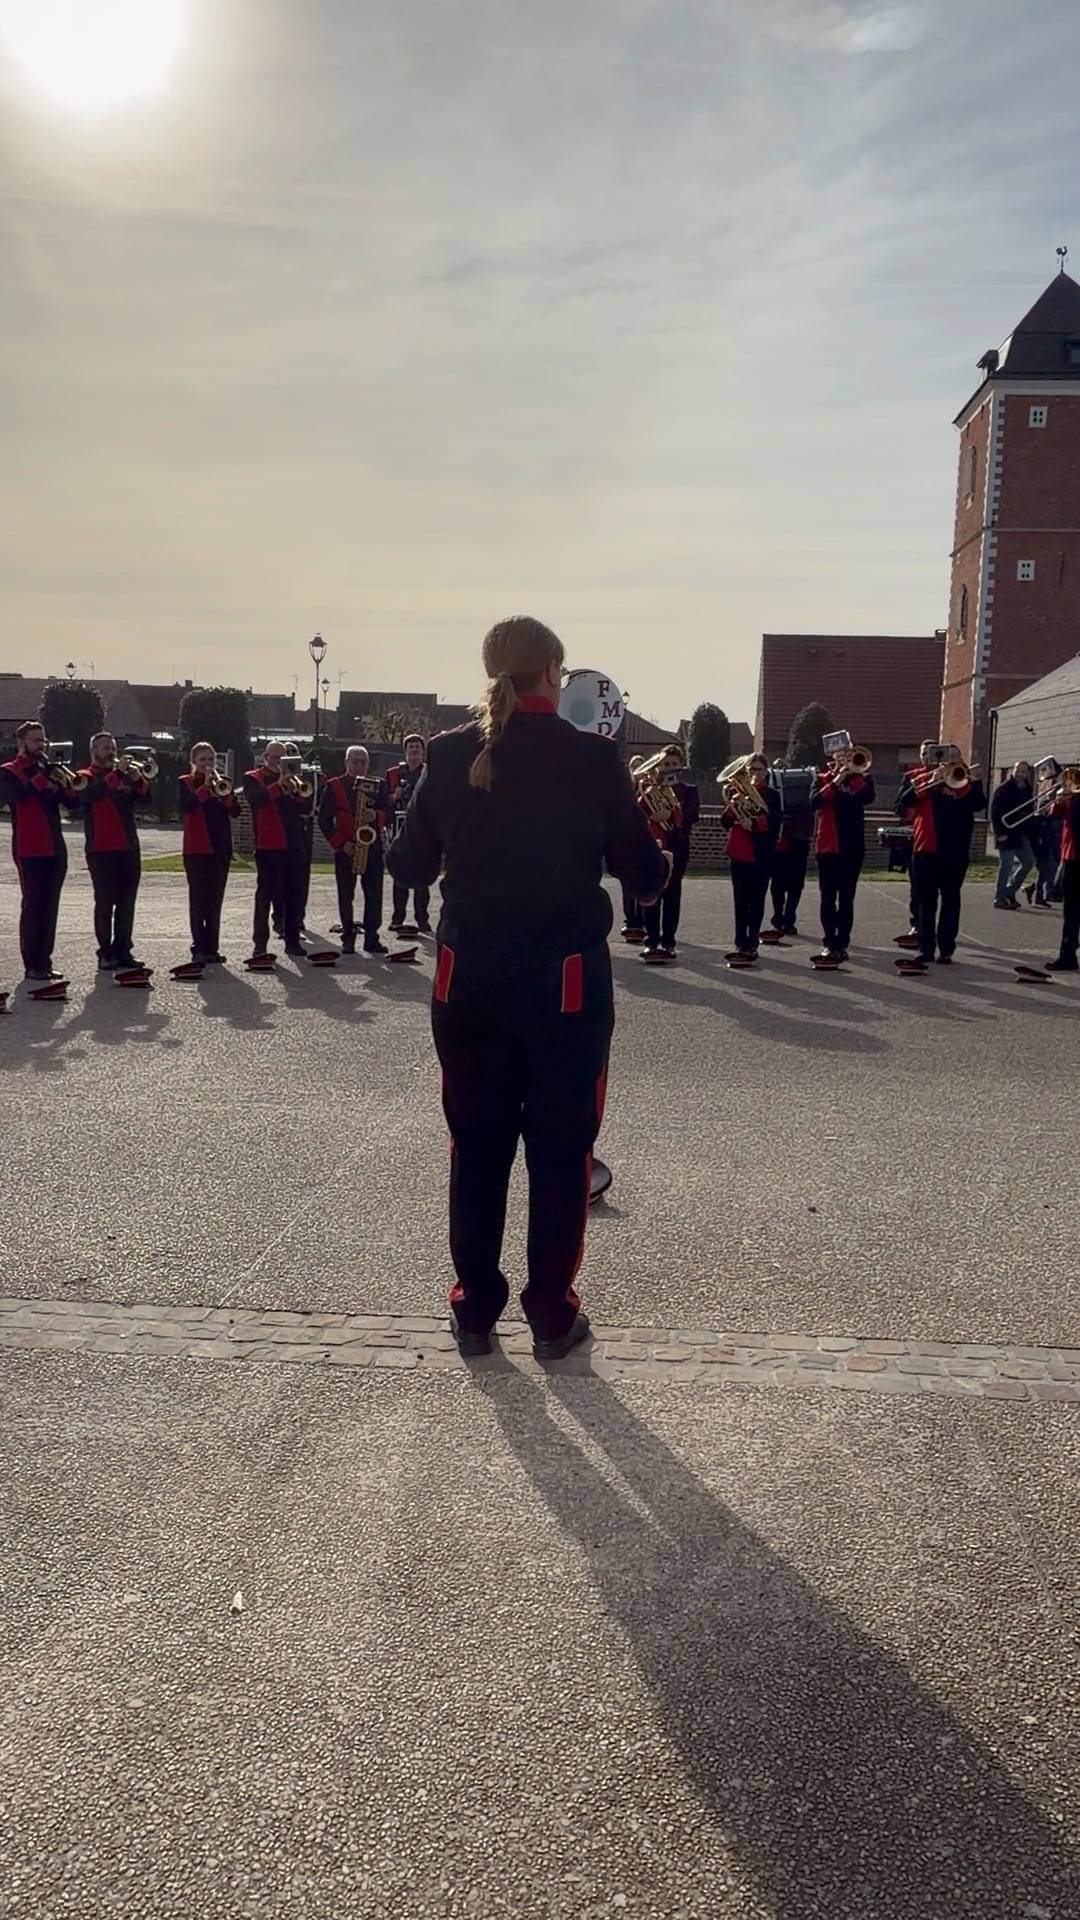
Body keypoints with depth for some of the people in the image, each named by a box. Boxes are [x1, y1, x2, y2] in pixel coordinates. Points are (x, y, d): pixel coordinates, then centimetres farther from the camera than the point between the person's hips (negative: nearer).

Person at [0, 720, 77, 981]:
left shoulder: (49, 770, 18)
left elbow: (72, 803, 9)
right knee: (33, 905, -5)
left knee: (50, 907, 7)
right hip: (30, 849, -6)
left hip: (55, 848, 6)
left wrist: (65, 785, -11)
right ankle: (32, 965, -2)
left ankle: (44, 962, 12)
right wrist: (40, 782, -28)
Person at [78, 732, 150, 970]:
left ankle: (123, 950, 11)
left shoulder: (125, 775, 19)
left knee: (126, 903, 6)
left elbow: (145, 797, 4)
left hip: (129, 848, 5)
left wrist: (137, 779, -16)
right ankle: (106, 953, -1)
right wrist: (116, 774, -26)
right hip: (101, 849, -5)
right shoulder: (86, 776, 3)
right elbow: (90, 794, -20)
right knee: (105, 902, -4)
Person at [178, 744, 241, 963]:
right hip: (196, 849, -4)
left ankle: (212, 947, 9)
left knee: (215, 900, 6)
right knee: (198, 900, -3)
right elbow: (185, 806, -17)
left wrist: (225, 793, -16)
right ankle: (199, 948, -1)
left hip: (221, 848, 4)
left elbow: (235, 811, 1)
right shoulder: (185, 782, 3)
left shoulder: (221, 781, 14)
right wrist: (205, 787, -21)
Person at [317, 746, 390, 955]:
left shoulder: (376, 786, 10)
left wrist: (376, 815, -13)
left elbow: (388, 813, 10)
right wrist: (341, 843, -11)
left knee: (374, 893, -1)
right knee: (346, 895, 1)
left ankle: (372, 937, 5)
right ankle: (348, 937, 8)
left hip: (372, 846, 2)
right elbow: (324, 819, -1)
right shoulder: (333, 786, 2)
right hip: (345, 849, -2)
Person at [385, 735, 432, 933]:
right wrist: (393, 797, -9)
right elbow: (383, 801, 11)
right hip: (400, 831, 1)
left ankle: (422, 919, 3)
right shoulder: (393, 774, 11)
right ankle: (398, 919, 8)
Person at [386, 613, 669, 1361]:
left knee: (476, 1145, 13)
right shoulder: (594, 758, -7)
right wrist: (659, 856, 18)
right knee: (560, 1150, 9)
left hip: (470, 980, 3)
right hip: (566, 983, -2)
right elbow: (645, 876, -4)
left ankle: (474, 1310, 21)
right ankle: (552, 1314, 17)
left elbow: (410, 867, 5)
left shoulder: (450, 754, -1)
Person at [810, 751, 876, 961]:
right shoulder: (823, 778, 6)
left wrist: (853, 774, -15)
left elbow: (868, 798, -13)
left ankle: (842, 943, 5)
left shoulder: (860, 777, 8)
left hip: (853, 846, 0)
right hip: (828, 845, 0)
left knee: (847, 897, 2)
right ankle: (829, 943, 8)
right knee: (828, 897, 1)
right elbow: (814, 802, -12)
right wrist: (835, 781, -18)